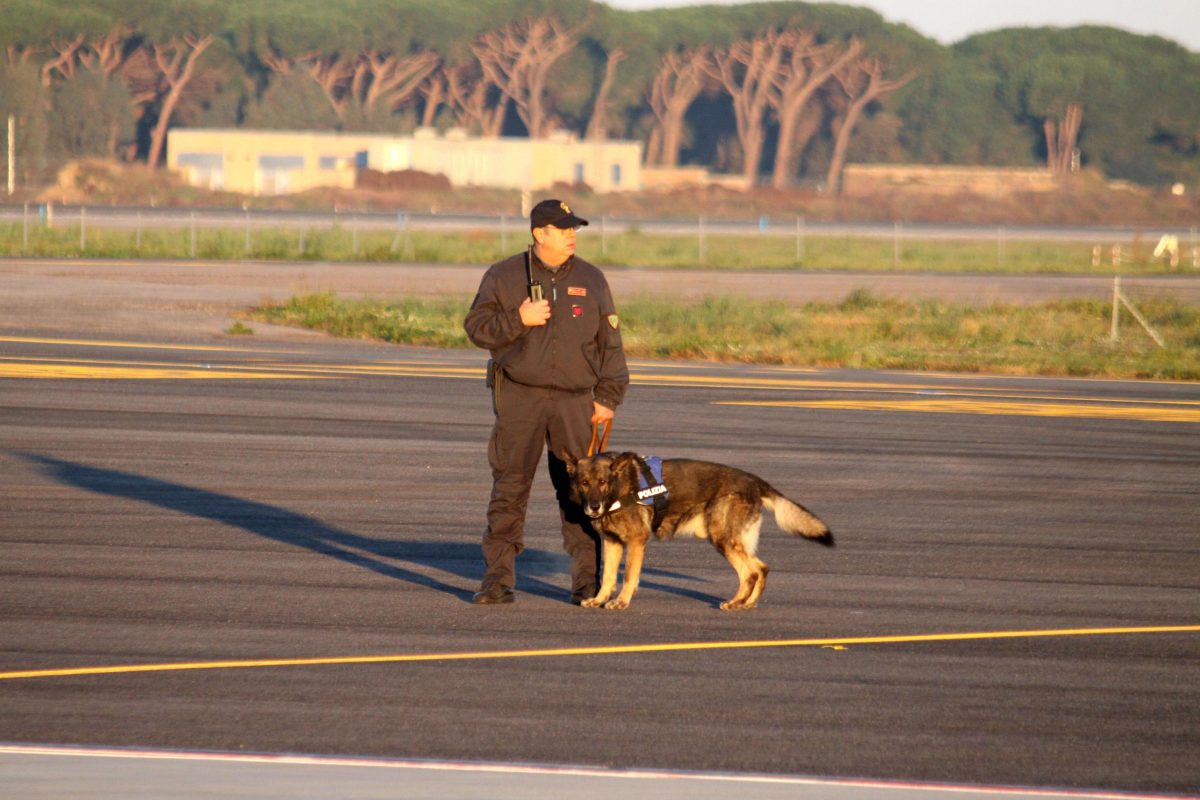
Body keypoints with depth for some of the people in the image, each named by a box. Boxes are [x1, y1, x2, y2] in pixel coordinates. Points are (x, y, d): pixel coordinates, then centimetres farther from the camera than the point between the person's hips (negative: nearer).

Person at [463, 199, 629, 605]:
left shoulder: (591, 280, 10)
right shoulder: (503, 276, 5)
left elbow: (610, 343, 11)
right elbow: (476, 327, 1)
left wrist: (608, 398, 4)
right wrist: (518, 319, -15)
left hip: (575, 400, 1)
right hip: (519, 396, -1)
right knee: (509, 488, -3)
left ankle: (587, 580, 5)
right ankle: (498, 579, 0)